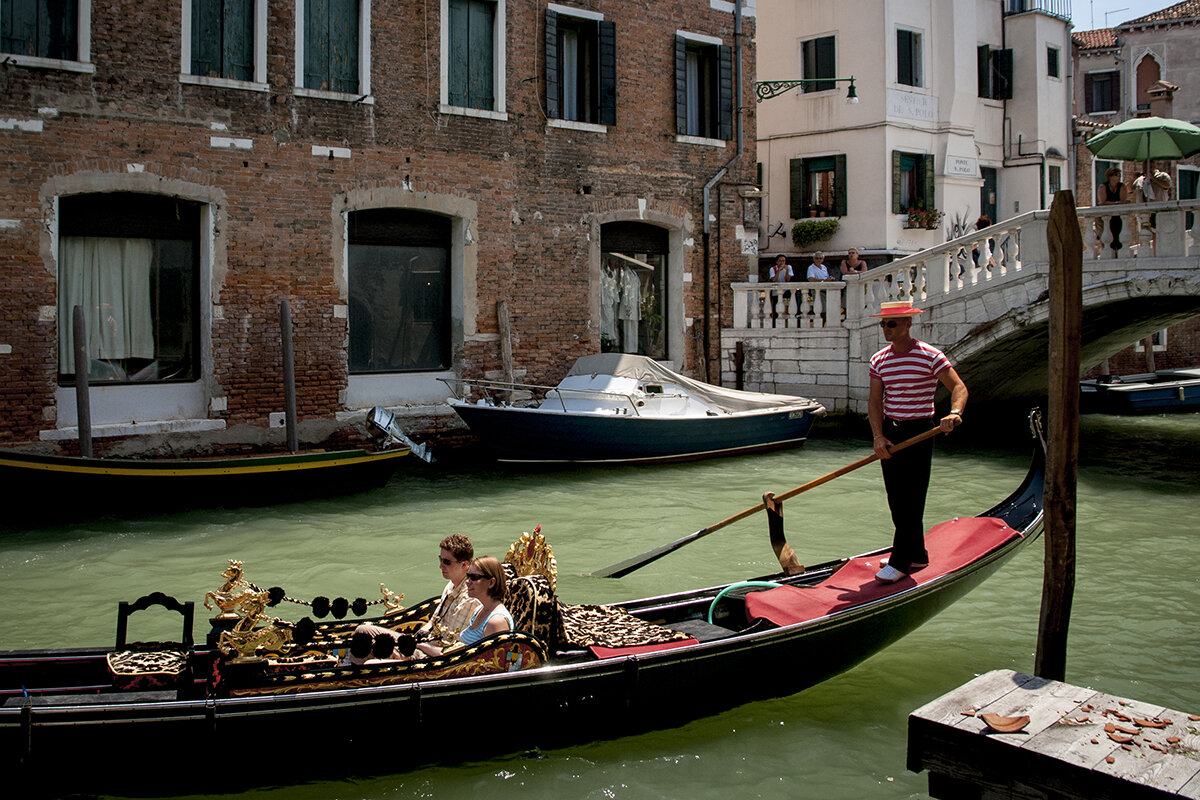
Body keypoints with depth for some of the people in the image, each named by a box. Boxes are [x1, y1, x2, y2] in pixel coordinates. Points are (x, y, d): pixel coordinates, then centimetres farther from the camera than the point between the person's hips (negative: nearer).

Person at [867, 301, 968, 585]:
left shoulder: (930, 356, -7)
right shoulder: (879, 361, 6)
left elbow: (958, 386, -9)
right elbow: (874, 401, 3)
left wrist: (954, 412, -30)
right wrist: (878, 436, -11)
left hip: (919, 432, -5)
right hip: (889, 432, 6)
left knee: (912, 498, -5)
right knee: (896, 499, 9)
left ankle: (900, 562, -2)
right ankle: (917, 555, 22)